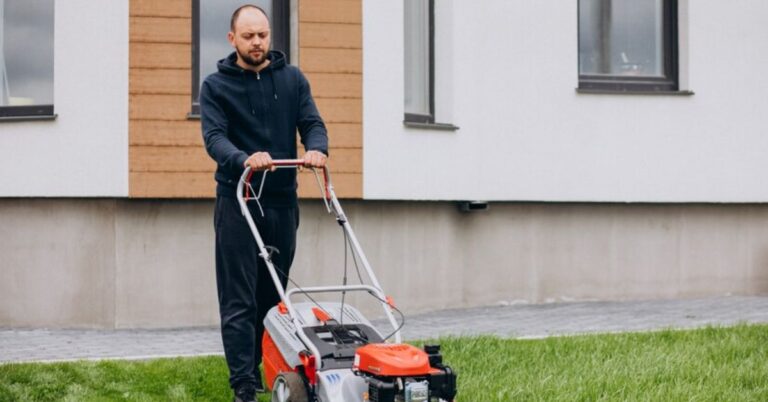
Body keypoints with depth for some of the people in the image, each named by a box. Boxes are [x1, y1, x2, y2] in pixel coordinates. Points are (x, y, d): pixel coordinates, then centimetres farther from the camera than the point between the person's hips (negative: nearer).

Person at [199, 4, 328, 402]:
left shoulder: (292, 79, 10)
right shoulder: (216, 85, 1)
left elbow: (312, 123, 1)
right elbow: (214, 136, -12)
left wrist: (316, 148, -23)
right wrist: (244, 159, -33)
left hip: (282, 201, 3)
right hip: (236, 201, -3)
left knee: (272, 295, 9)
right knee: (239, 298, -6)